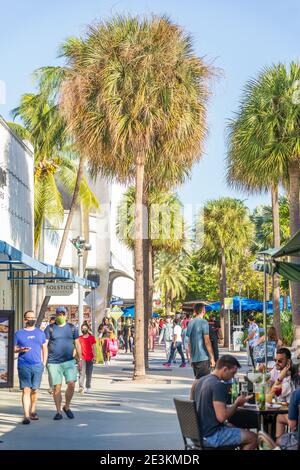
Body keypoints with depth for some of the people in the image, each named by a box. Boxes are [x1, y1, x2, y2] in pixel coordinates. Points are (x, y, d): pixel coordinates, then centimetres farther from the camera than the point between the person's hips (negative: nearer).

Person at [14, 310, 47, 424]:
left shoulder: (40, 333, 12)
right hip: (24, 366, -2)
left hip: (38, 366, 2)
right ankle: (26, 416, -15)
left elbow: (44, 348, 15)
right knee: (26, 390, -11)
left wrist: (44, 363, 7)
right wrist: (21, 350, -13)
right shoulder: (19, 333, 7)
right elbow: (14, 349, 8)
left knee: (34, 390, 8)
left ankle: (33, 411, 25)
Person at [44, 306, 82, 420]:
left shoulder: (72, 328, 10)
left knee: (71, 384, -10)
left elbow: (77, 344, 13)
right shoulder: (50, 328, 4)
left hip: (69, 361, 1)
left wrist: (80, 359, 7)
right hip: (54, 363, -1)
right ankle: (58, 412, 10)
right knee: (57, 387, 0)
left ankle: (67, 407, 11)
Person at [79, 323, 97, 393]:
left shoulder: (91, 337, 5)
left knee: (89, 374, 8)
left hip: (90, 358, 0)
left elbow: (94, 348, 4)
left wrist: (94, 356, -6)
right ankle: (81, 387, -19)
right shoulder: (79, 338, 7)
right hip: (82, 358, 0)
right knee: (82, 373, -13)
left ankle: (88, 387, 17)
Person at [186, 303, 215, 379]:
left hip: (194, 358, 7)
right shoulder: (203, 322, -10)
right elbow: (207, 341, -13)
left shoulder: (190, 323, 11)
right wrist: (212, 357, -10)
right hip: (203, 358, -7)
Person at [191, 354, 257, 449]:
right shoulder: (218, 386, -21)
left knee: (234, 427, 31)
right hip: (211, 436, -9)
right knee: (253, 438, -3)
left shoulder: (199, 381, 7)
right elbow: (221, 417, -25)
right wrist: (237, 403, -9)